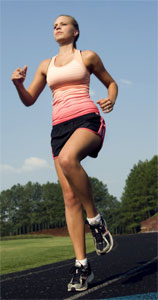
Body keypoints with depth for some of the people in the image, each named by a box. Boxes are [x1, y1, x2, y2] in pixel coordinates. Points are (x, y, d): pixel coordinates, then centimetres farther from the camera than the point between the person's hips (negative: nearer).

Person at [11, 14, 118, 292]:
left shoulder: (87, 57, 12)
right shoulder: (46, 65, 21)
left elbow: (110, 82, 21)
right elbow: (29, 100, 22)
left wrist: (111, 100, -2)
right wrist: (18, 84, 1)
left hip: (87, 118, -4)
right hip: (59, 127, 4)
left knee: (67, 159, -38)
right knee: (70, 197, -6)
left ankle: (95, 220, -21)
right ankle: (81, 265, -7)